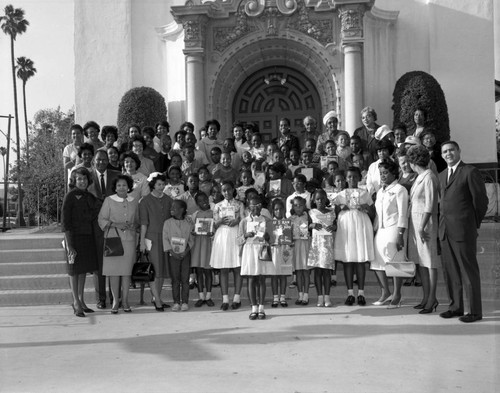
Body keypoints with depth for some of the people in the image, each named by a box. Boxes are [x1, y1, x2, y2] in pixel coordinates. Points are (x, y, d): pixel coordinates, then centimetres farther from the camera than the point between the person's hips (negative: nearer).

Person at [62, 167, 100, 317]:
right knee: (74, 271, 1)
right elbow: (65, 222, -12)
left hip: (88, 236, 6)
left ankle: (81, 300, 21)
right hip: (75, 236, -6)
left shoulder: (90, 197, 9)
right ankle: (76, 302, 7)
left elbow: (93, 217, 18)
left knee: (83, 270, 11)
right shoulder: (70, 196, -9)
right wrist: (69, 245, -17)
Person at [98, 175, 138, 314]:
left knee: (127, 271, 1)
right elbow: (101, 219, 0)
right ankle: (115, 301, 7)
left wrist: (133, 226, -3)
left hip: (129, 239, 2)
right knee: (113, 270, -2)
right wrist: (116, 225, -13)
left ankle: (125, 300, 10)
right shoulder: (108, 200, 2)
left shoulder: (134, 201, 11)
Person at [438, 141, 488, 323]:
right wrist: (443, 223, 10)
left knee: (469, 270, -1)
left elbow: (481, 200, -5)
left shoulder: (470, 172, -5)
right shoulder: (442, 175, 17)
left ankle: (475, 311, 7)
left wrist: (474, 223, 1)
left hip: (463, 230, -7)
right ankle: (455, 306, 21)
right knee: (450, 271, 11)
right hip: (445, 231, 7)